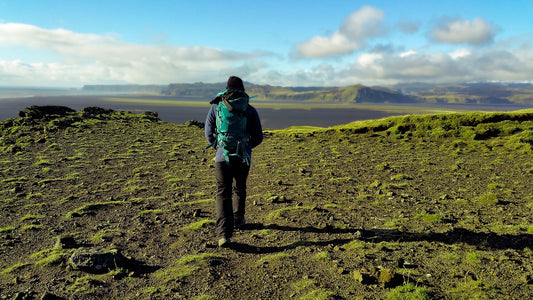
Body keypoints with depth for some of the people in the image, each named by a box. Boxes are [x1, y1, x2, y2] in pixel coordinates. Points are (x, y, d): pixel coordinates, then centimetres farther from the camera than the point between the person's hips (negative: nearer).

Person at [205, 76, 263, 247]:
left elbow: (208, 135, 8)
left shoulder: (216, 107, 2)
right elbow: (258, 137, 4)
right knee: (239, 190, 22)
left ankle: (224, 233, -14)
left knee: (223, 194, -1)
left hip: (222, 157, -1)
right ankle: (238, 221, 40)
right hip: (243, 158, 1)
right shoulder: (250, 110, 1)